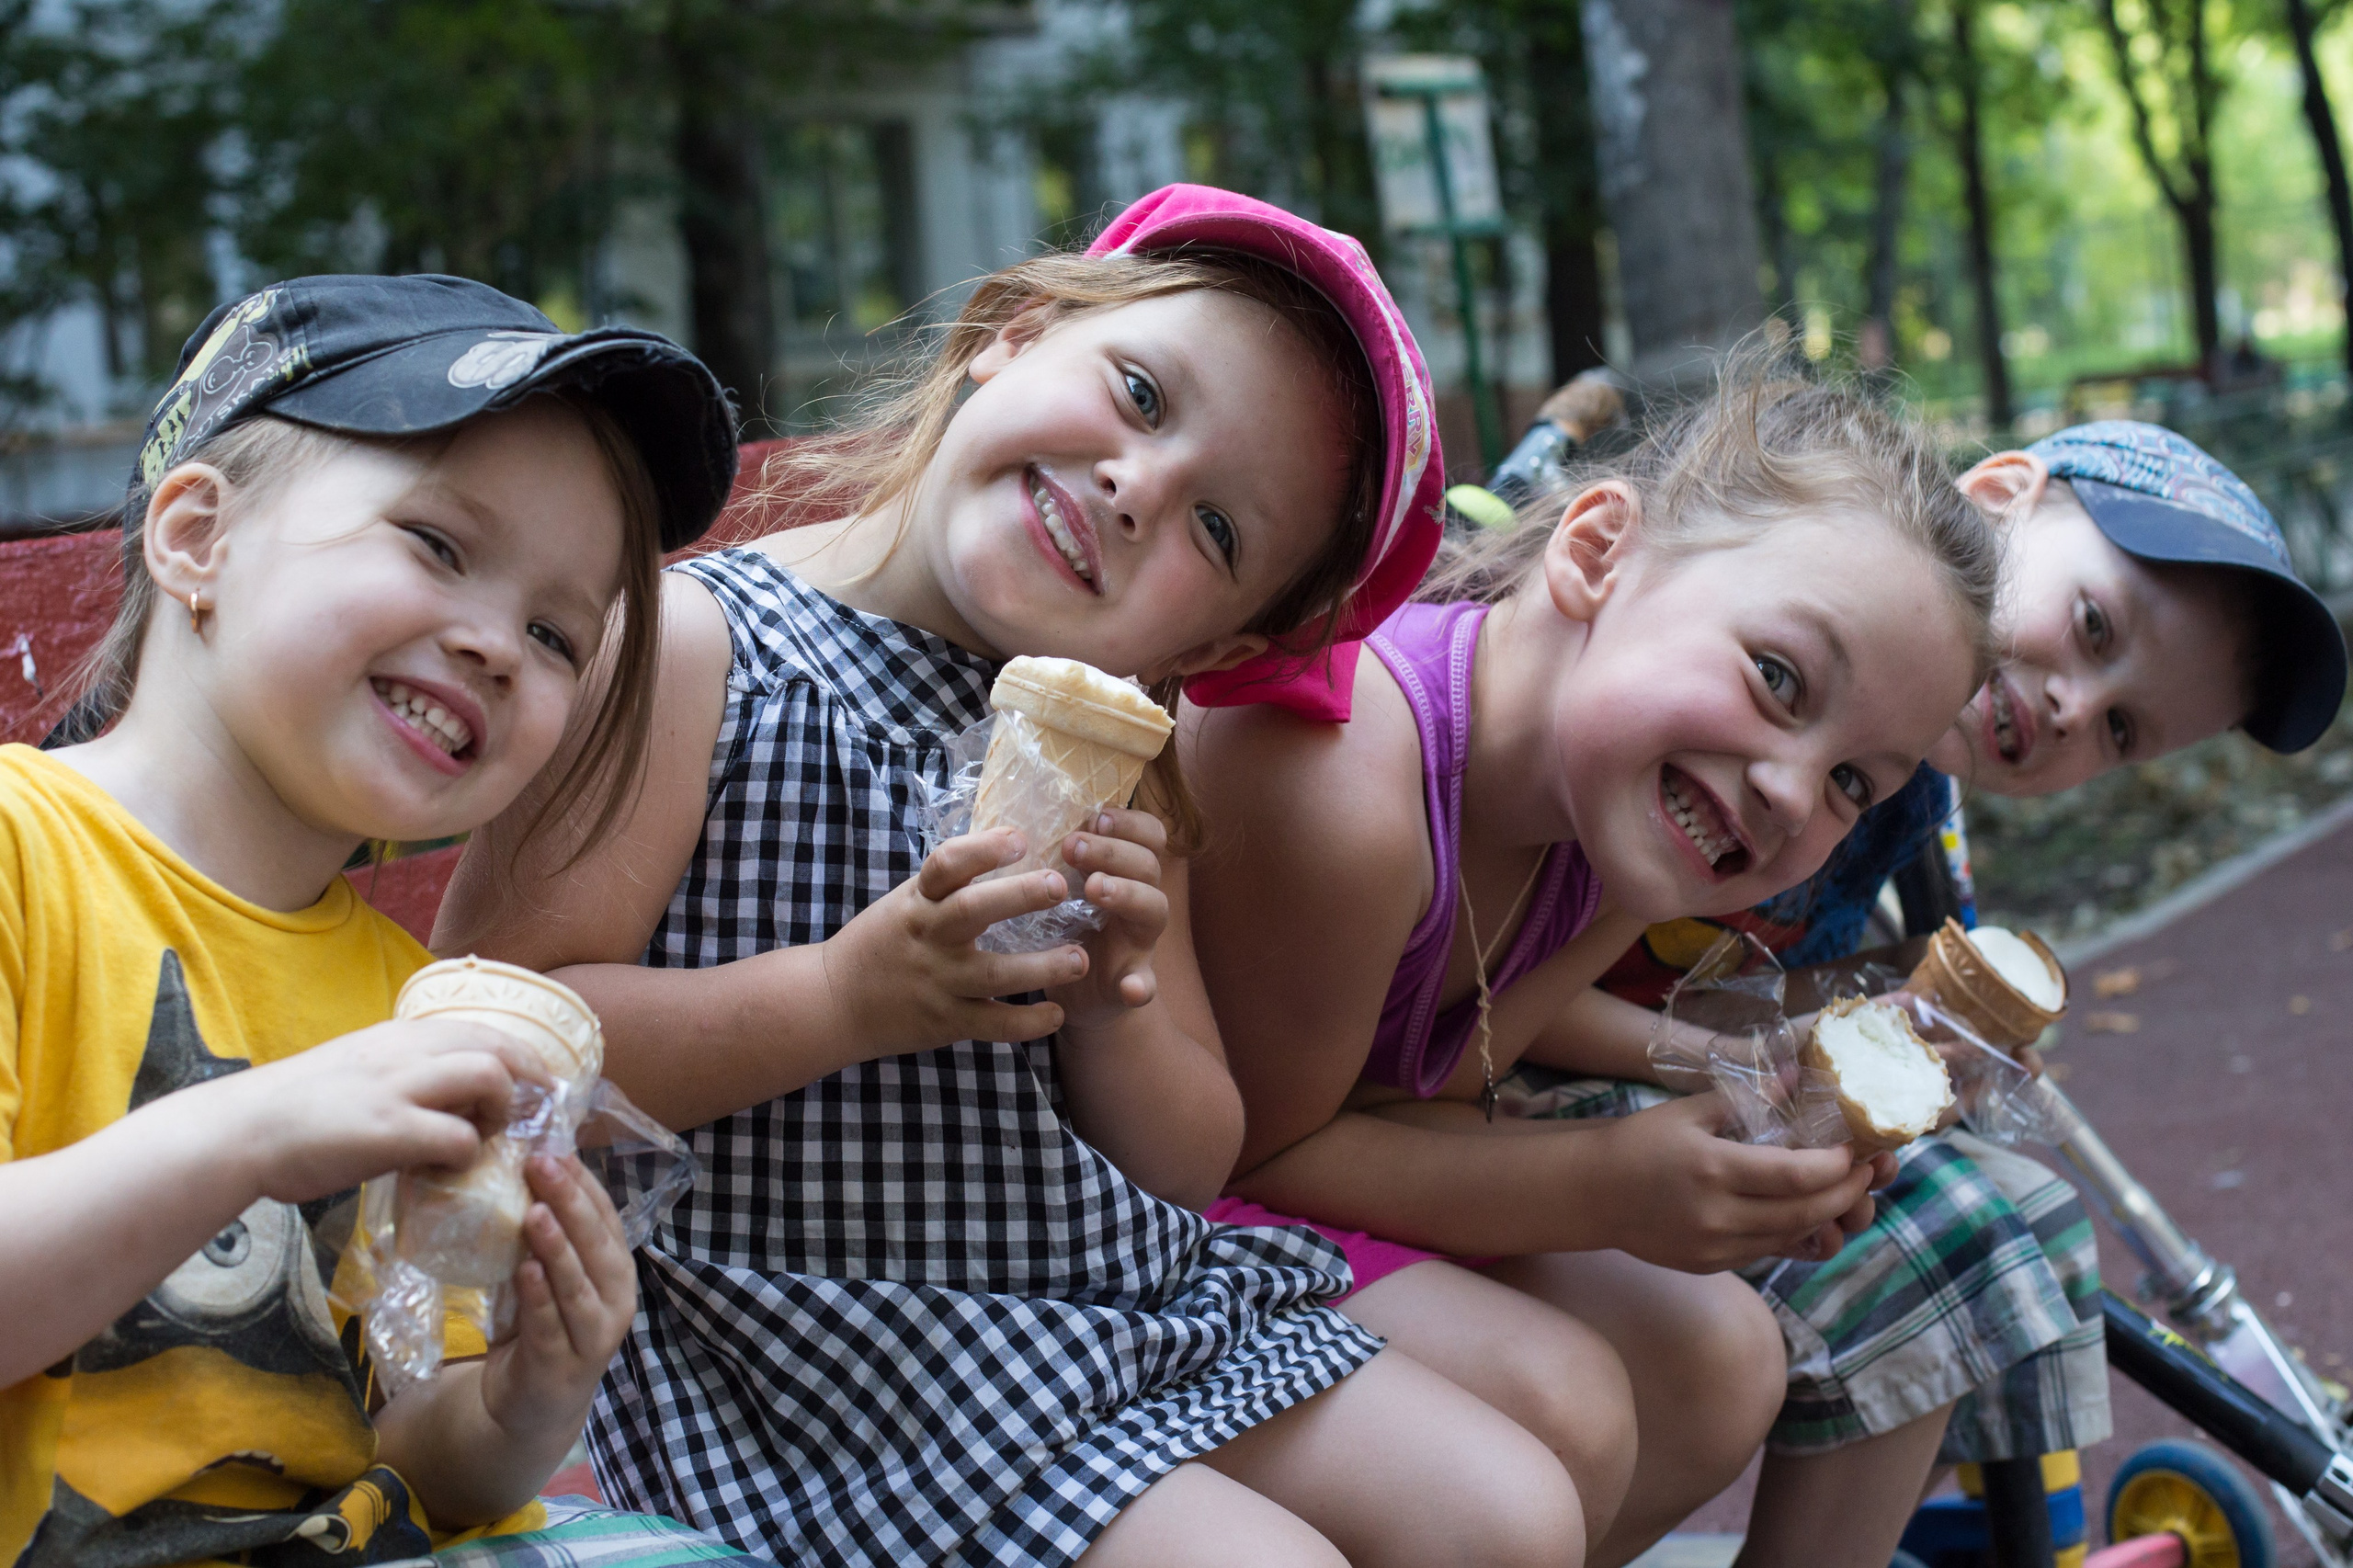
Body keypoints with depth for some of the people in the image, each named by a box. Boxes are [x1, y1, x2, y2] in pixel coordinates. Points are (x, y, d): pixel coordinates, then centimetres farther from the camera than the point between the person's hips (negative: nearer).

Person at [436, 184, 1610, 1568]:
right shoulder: (693, 650, -10)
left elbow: (1193, 1164, 10)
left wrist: (1115, 1008, -12)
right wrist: (847, 998, -26)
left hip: (1131, 1289, 7)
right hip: (826, 1345, -7)